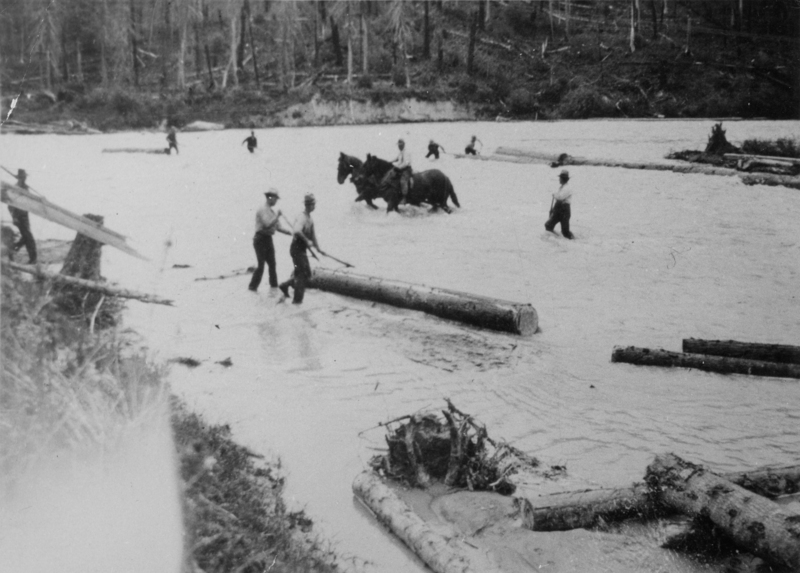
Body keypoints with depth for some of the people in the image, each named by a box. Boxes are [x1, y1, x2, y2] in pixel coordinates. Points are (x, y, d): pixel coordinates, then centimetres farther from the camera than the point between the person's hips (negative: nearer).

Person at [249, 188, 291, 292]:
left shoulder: (273, 212, 13)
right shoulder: (262, 210, -14)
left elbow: (278, 227, 14)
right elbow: (268, 224, -26)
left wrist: (292, 233, 4)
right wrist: (277, 216, -18)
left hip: (268, 239, 8)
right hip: (260, 239, -8)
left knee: (272, 263, 10)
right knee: (261, 264, -8)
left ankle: (274, 286, 17)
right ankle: (252, 287, 0)